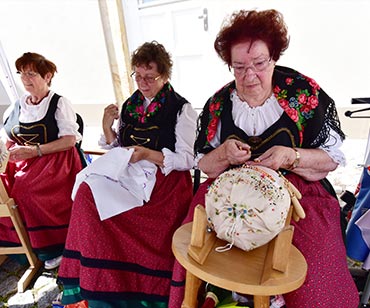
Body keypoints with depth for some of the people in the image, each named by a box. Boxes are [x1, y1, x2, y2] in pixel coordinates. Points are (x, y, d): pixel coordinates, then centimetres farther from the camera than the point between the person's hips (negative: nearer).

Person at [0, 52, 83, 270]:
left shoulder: (59, 103, 0)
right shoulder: (18, 106, 17)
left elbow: (69, 140, -10)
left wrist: (35, 150, -17)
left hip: (54, 161, -5)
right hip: (21, 161, 6)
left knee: (25, 191, -28)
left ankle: (53, 247, -9)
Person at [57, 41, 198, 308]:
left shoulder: (181, 109, 0)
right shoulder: (130, 105, 16)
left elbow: (187, 160, -6)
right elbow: (118, 151, 18)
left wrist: (148, 154, -17)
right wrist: (107, 127, 0)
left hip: (164, 180, -5)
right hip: (128, 176, 6)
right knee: (87, 193, -22)